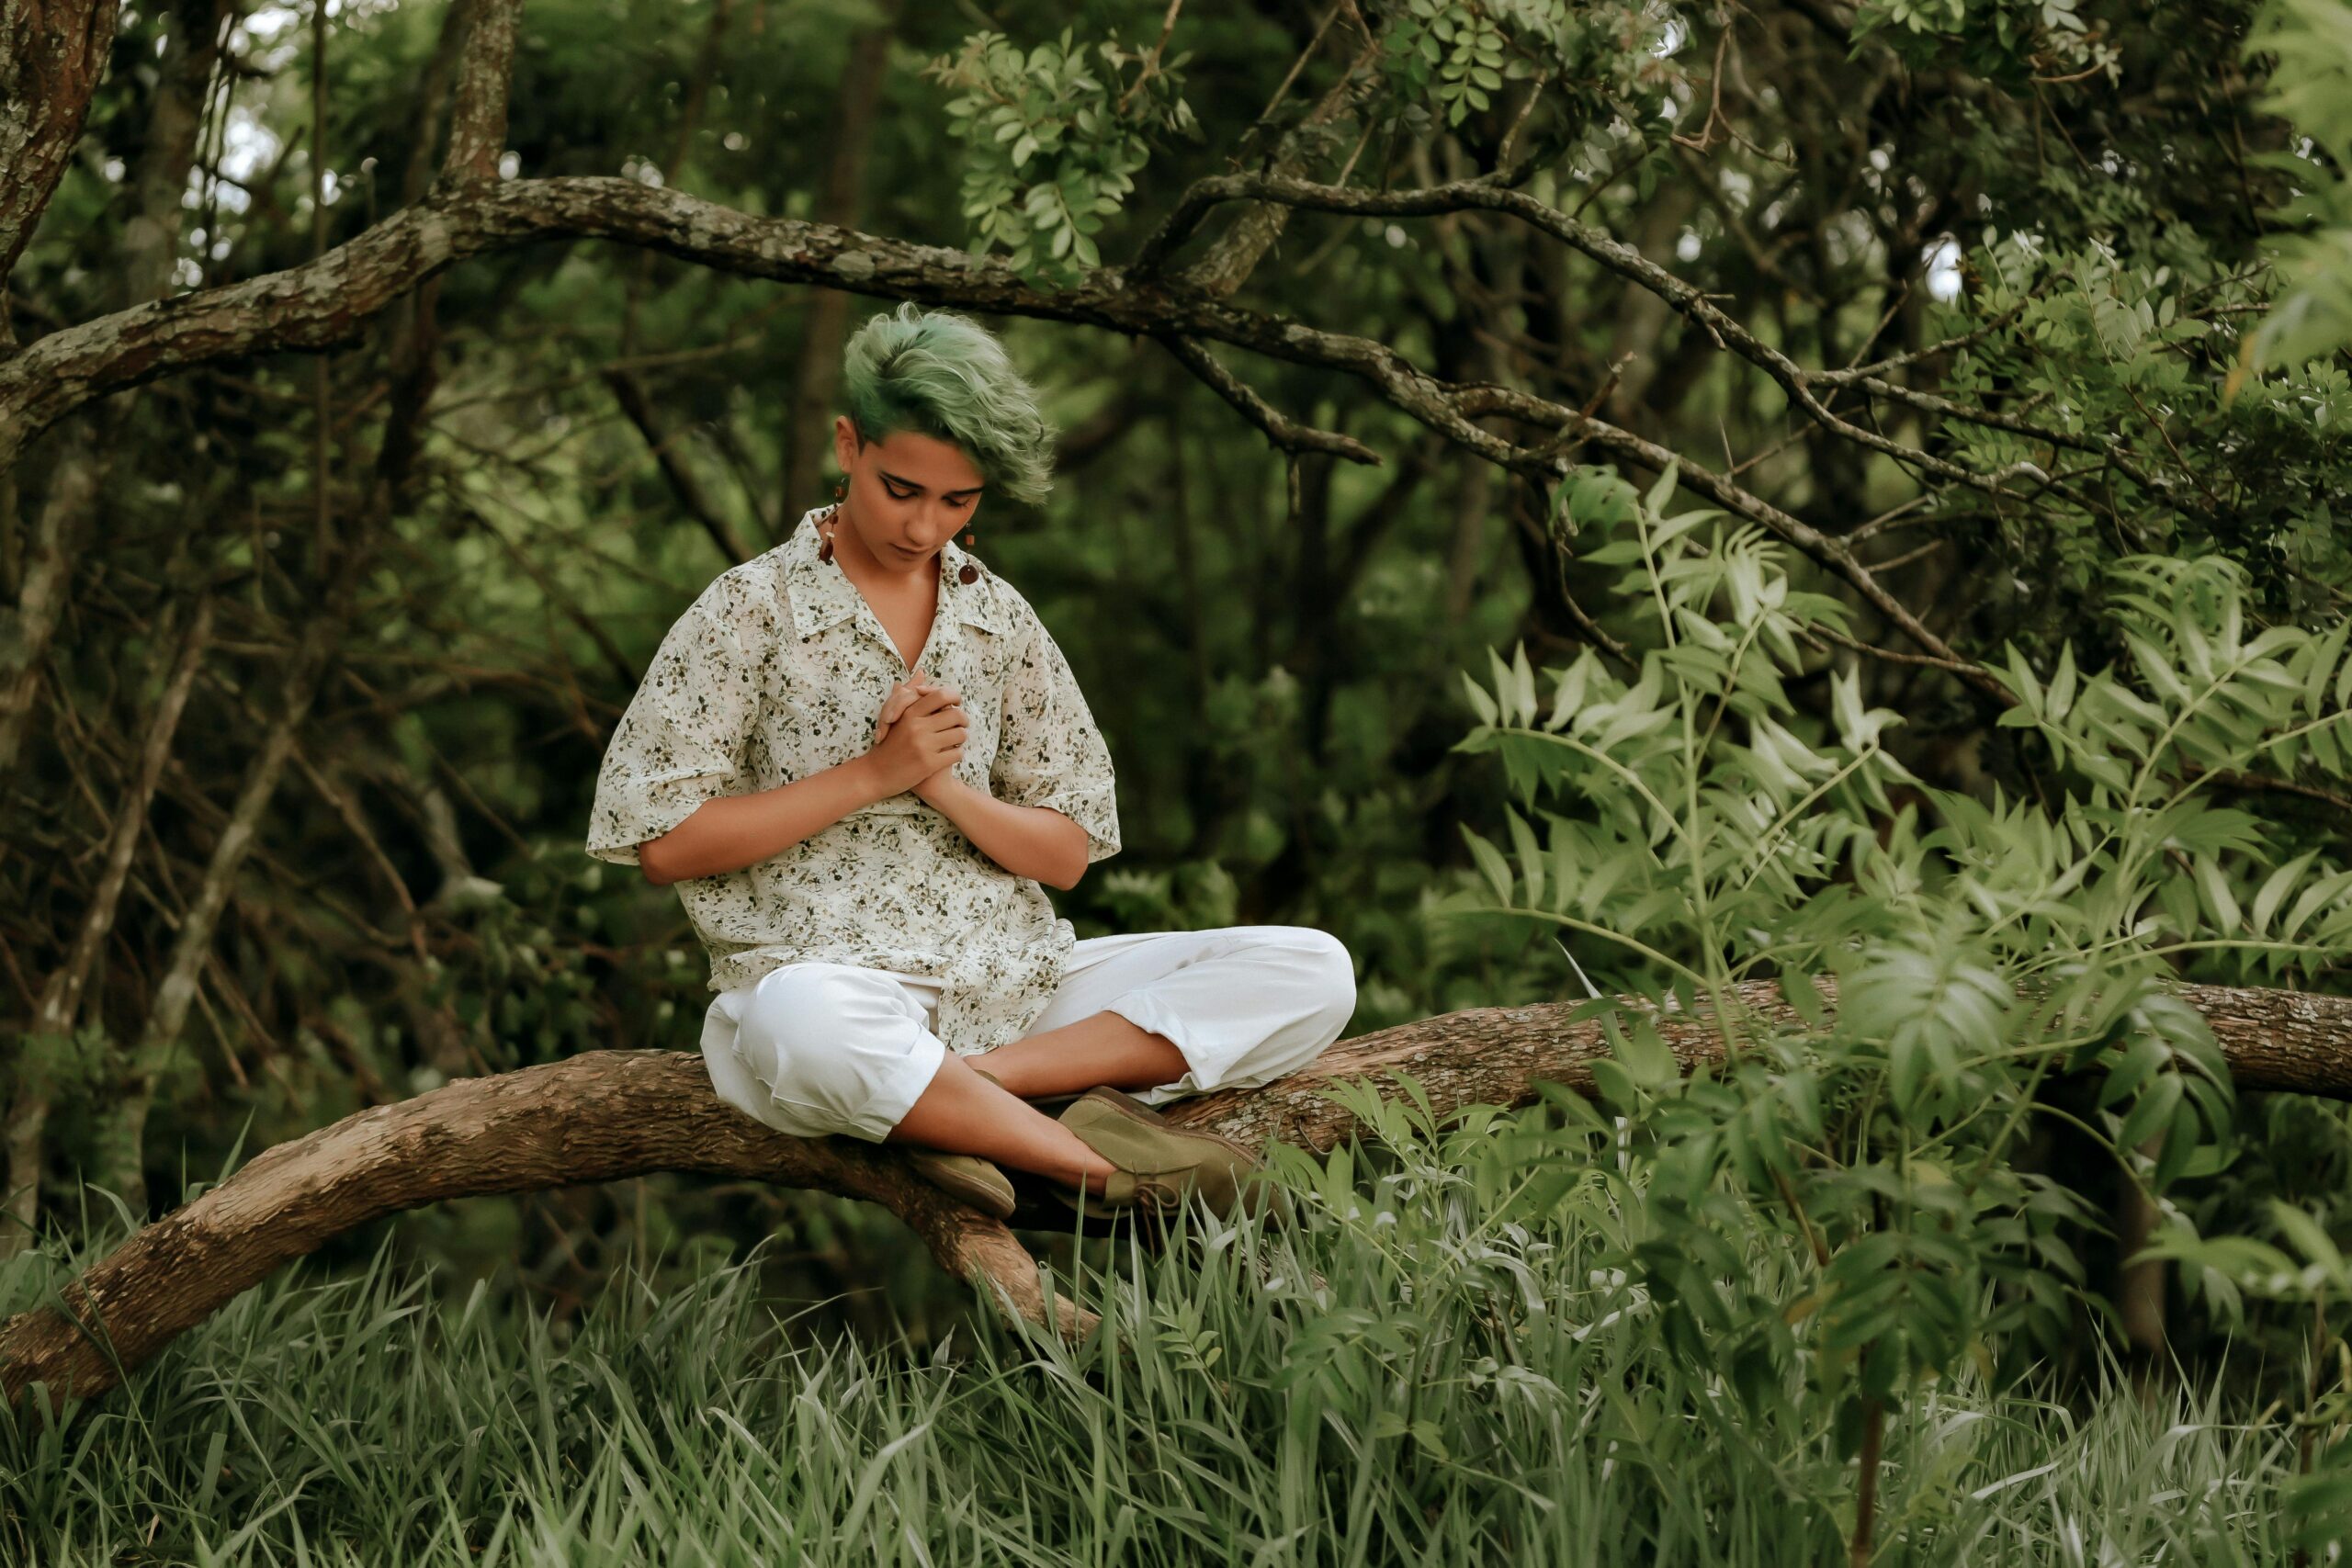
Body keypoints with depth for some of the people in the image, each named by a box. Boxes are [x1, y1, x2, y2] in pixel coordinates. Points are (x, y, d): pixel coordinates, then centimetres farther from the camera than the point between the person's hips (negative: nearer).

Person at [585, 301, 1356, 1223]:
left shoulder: (1000, 620, 14)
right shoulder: (753, 610, 1)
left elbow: (1066, 855, 13)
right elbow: (664, 844, -5)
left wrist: (948, 787, -7)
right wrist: (873, 774, -10)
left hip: (1016, 982, 6)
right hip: (829, 969, -5)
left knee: (1313, 972, -13)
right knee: (809, 1024, -45)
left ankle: (975, 1088, -25)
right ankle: (1097, 1161, -28)